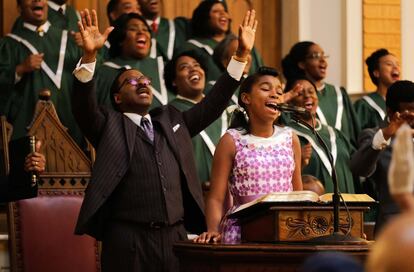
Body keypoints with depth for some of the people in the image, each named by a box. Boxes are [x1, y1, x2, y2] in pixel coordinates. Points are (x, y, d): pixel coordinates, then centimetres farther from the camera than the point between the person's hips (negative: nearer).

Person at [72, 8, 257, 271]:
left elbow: (213, 104, 19)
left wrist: (242, 55, 12)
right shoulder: (109, 124, 7)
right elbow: (83, 106, -10)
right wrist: (89, 56, -25)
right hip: (129, 239, -4)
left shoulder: (171, 121, 20)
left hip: (175, 237, 4)